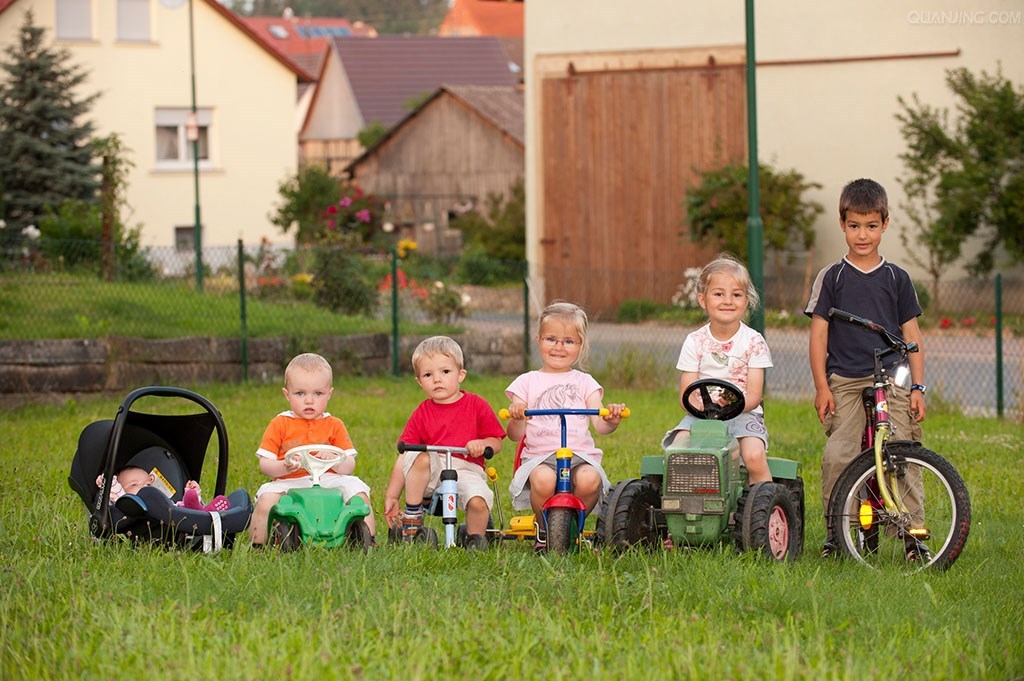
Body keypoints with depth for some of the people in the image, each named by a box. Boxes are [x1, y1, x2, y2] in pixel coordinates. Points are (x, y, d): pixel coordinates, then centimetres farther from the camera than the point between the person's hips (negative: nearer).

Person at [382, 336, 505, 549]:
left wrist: (483, 444, -17)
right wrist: (391, 497, 1)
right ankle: (412, 515, -15)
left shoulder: (477, 405, 8)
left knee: (479, 500, -33)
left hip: (467, 470, -1)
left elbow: (496, 443, 8)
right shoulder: (421, 414, 9)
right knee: (419, 457, -33)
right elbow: (403, 458, 6)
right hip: (429, 475, 1)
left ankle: (476, 539, 1)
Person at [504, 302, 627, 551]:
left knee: (589, 480, -35)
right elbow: (515, 435, 7)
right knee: (543, 480, -37)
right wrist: (516, 418, -17)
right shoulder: (527, 382, 16)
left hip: (580, 454, 1)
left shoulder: (584, 382, 18)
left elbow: (599, 424, 4)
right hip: (539, 455, -1)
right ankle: (544, 530, -6)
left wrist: (611, 421, -20)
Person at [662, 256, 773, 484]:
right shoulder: (695, 342, 4)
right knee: (676, 448, -27)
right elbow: (686, 394, 0)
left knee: (754, 456, -31)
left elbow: (753, 396, -5)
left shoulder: (753, 342, 0)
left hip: (743, 413, -1)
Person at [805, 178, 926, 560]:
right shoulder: (831, 278, 7)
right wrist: (821, 386, -2)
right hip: (844, 382, -1)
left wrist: (917, 387, 6)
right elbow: (818, 334, 6)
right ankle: (834, 532, -1)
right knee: (837, 457, -13)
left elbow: (911, 335, 13)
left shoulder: (896, 279, 11)